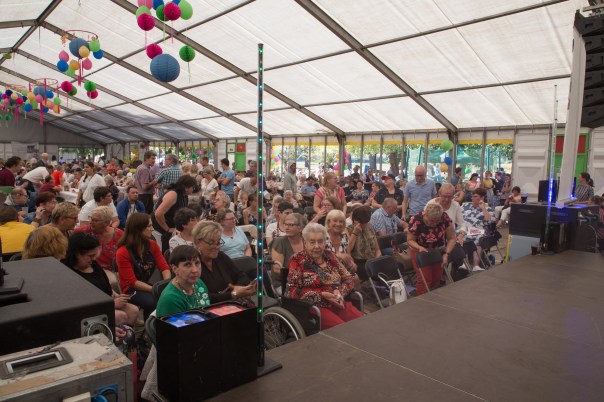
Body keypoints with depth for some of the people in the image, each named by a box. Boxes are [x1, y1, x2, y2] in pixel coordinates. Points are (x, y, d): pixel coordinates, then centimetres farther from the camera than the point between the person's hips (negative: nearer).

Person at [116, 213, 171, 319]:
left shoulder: (152, 245, 3)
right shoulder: (122, 253, -12)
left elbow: (164, 267, -2)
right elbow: (132, 282, -14)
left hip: (151, 284, 5)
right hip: (132, 290, -4)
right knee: (152, 302, -34)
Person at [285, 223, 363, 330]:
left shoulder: (330, 256, 13)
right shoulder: (297, 260, -1)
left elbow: (349, 278, 13)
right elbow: (291, 291, -9)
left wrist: (340, 292, -9)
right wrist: (322, 295, -14)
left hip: (338, 304, 5)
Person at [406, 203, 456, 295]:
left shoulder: (445, 218, -22)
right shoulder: (415, 220, -27)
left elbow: (451, 238, -12)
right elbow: (410, 240, -14)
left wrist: (446, 254, -22)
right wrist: (419, 247, -32)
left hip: (438, 252, 3)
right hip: (420, 252, -2)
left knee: (436, 279, 5)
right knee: (425, 279, -15)